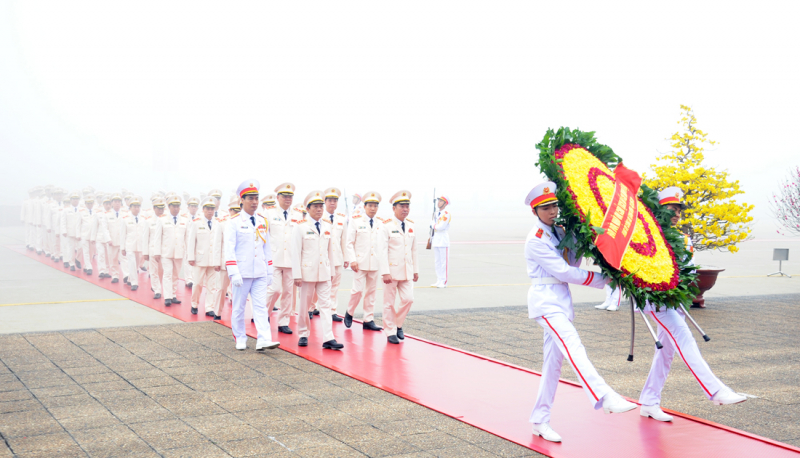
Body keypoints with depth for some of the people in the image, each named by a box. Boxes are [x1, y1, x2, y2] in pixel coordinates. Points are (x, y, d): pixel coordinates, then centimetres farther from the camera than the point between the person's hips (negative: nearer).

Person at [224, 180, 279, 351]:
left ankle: (263, 340, -10)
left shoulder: (263, 221, 10)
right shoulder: (234, 222, -5)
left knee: (261, 307, -4)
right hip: (242, 273, -3)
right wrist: (234, 273, -17)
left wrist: (269, 272, 12)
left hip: (260, 274, 4)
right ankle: (240, 339, 20)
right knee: (238, 308, 7)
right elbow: (229, 249, -10)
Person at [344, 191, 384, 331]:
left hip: (375, 264, 4)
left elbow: (381, 245, 13)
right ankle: (349, 312, 15)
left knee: (371, 291, 6)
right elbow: (349, 243, -4)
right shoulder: (356, 221, -2)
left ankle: (368, 320, 12)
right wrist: (352, 260, -12)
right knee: (358, 290, -9)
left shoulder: (379, 224, 10)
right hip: (360, 262, -4)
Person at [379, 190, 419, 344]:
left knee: (408, 299, -2)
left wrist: (416, 270, 12)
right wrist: (385, 272, -19)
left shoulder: (411, 225, 8)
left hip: (407, 271, 5)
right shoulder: (387, 226, -9)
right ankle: (390, 332, 14)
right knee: (389, 303, 3)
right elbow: (383, 251, -13)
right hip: (391, 270, -5)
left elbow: (414, 249, 12)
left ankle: (398, 324, 20)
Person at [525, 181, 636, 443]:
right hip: (546, 299, -8)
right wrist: (603, 280, -11)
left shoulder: (558, 232, 13)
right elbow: (563, 272, -15)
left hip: (561, 300, 8)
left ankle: (540, 421, 14)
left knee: (553, 362, 8)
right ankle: (605, 399, -39)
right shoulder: (536, 239, -11)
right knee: (574, 348, -25)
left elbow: (572, 263, 16)